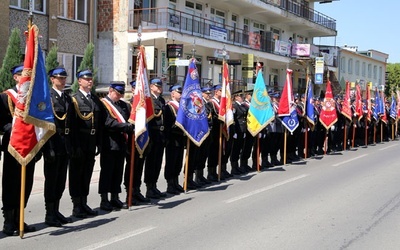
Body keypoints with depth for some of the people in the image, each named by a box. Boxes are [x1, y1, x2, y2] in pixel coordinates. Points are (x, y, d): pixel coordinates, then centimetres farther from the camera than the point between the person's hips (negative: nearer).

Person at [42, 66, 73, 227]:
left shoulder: (68, 98, 13)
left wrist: (72, 145, 8)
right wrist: (49, 147, -20)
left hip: (66, 143, 7)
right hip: (52, 142, -7)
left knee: (61, 179, 13)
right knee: (51, 179, 2)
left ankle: (56, 211, 25)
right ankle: (49, 214, 11)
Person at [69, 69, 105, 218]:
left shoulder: (96, 100, 14)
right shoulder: (74, 99, -6)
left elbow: (100, 124, 14)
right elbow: (71, 124, -12)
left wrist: (99, 143, 9)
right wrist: (75, 145, -17)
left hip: (91, 144, 6)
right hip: (78, 144, -6)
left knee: (87, 174, 12)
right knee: (76, 175, 2)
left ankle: (84, 204, 22)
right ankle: (77, 207, 9)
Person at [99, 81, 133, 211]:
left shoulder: (124, 105, 17)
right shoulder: (103, 104, -6)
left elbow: (131, 119, 12)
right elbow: (108, 123, -18)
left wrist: (130, 126, -9)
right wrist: (125, 126, -22)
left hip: (121, 144, 7)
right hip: (109, 145, -7)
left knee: (118, 172, 11)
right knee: (107, 171, 0)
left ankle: (115, 198, 20)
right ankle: (104, 200, 6)